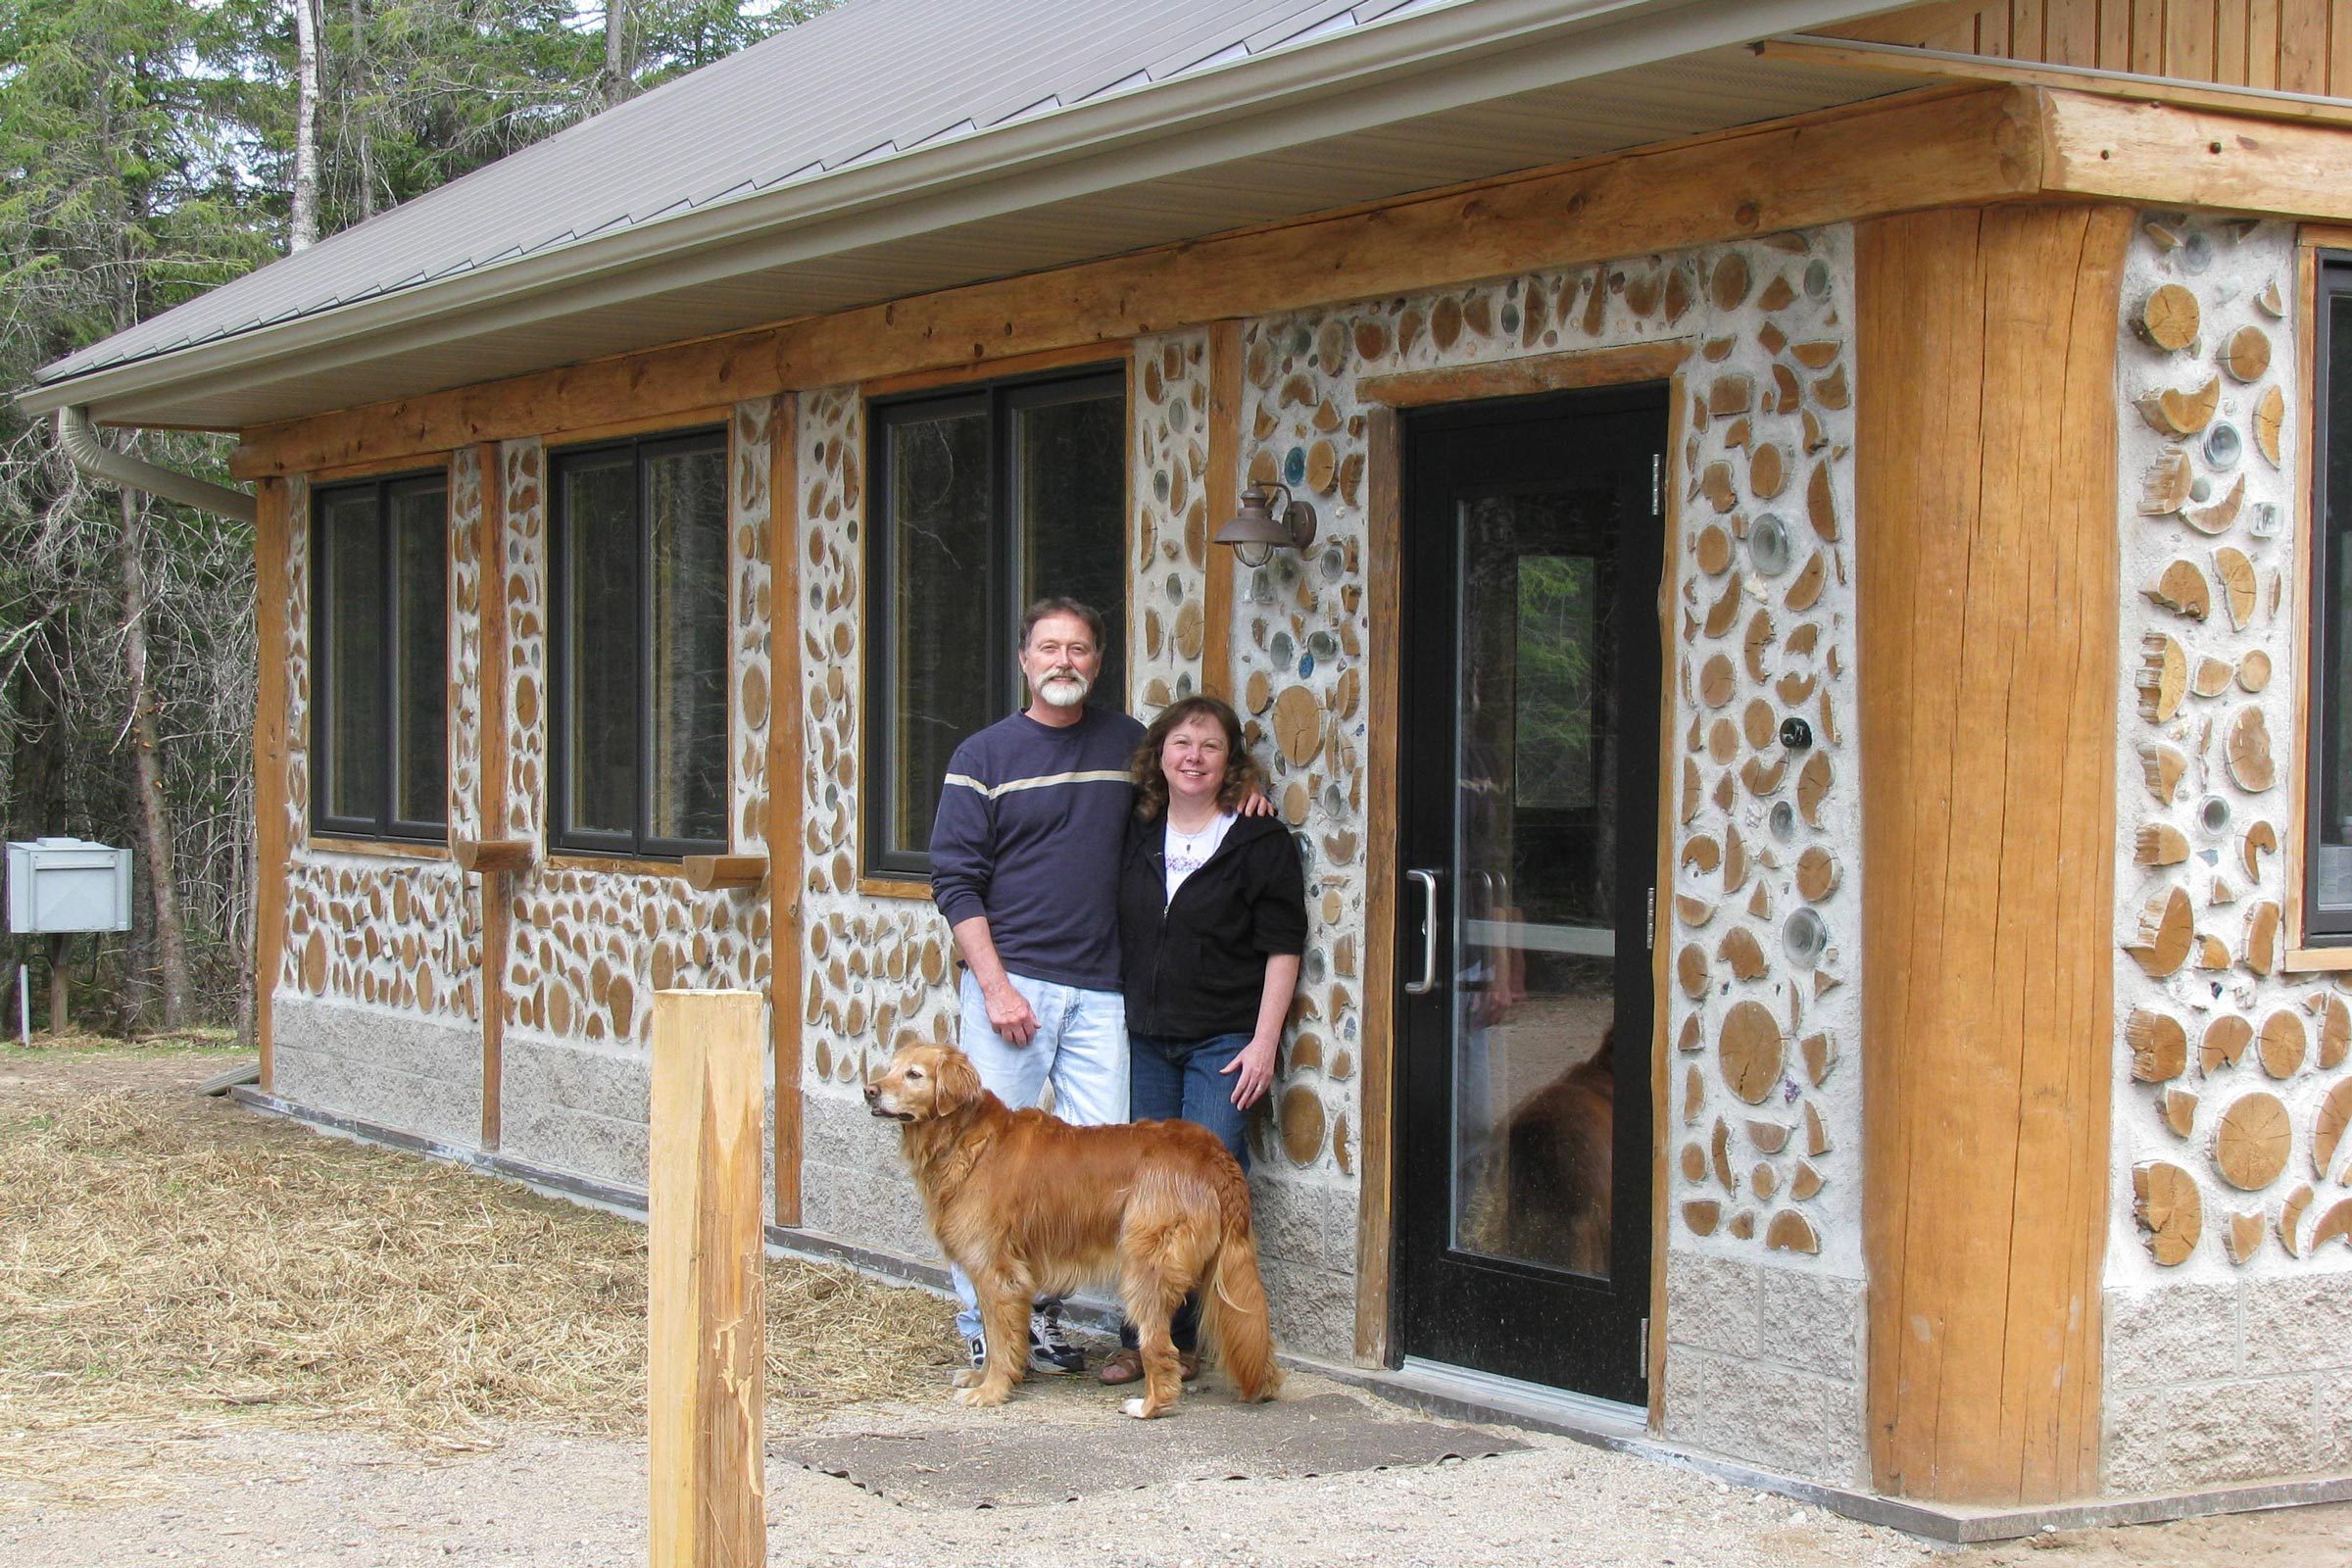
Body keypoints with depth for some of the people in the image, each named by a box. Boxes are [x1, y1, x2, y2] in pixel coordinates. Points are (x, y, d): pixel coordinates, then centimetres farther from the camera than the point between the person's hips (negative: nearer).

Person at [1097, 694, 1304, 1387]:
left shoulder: (1261, 841, -5)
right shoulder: (1135, 834, 9)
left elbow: (1282, 948, -5)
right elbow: (1118, 934, 19)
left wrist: (1264, 1042, -11)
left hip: (1225, 1042, -5)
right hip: (1146, 1038, 5)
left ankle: (1179, 1337, 2)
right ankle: (1140, 1337, 11)